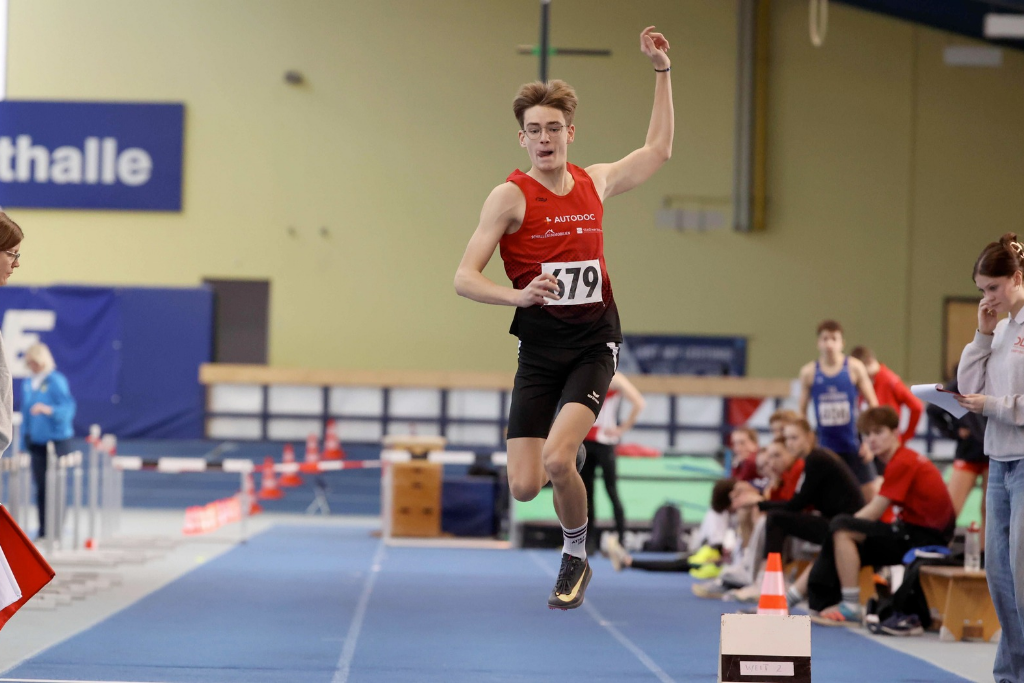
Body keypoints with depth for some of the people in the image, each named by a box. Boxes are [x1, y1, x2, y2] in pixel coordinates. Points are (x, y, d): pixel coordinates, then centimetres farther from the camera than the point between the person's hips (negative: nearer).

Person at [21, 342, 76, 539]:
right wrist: (23, 442, 14)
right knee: (41, 486, 6)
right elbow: (26, 413, 16)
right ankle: (43, 529, 10)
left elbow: (68, 408, -15)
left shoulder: (56, 381, -9)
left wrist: (48, 410, -33)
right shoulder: (27, 384, 10)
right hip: (36, 440, 5)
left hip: (57, 439, -5)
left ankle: (56, 528, 0)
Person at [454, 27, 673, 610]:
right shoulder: (511, 196, -7)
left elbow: (659, 150, 22)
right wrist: (518, 294, -29)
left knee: (557, 459, -22)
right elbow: (465, 277, -11)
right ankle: (571, 447, 30)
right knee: (524, 487, -7)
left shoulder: (595, 183, 6)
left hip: (594, 343, 1)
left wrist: (662, 72, 19)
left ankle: (577, 557, 3)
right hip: (539, 349, -1)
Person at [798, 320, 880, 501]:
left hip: (854, 445, -1)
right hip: (826, 445, 1)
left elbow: (873, 404, 0)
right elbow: (802, 411, 9)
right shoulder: (809, 372, 0)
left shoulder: (854, 368, -4)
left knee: (870, 492, -3)